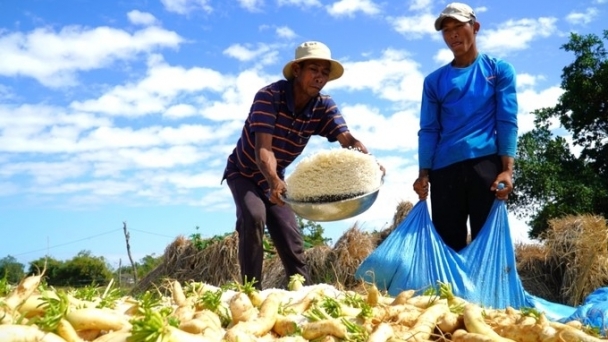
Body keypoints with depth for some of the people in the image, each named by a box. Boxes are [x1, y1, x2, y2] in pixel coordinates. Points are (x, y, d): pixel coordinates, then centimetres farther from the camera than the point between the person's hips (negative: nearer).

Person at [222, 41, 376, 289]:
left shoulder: (324, 106, -15)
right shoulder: (268, 96, -30)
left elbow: (347, 139, -28)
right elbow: (263, 148, -40)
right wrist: (274, 181, -59)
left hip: (275, 177, 5)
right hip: (244, 172, -4)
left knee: (291, 241, 1)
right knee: (253, 217, -29)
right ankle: (252, 289, -20)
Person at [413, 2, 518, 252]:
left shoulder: (499, 70, 10)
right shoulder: (434, 81, 14)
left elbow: (507, 121, 1)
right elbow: (428, 130, 9)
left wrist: (507, 169, -10)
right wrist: (423, 174, -4)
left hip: (486, 164, -2)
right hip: (444, 169, 2)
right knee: (447, 243, 2)